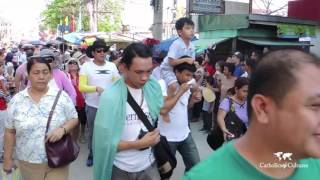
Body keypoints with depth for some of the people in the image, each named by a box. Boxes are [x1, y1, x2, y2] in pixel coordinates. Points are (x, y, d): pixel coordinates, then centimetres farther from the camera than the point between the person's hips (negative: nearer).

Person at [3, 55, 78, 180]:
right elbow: (10, 132, 4)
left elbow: (74, 119, -1)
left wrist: (63, 129, -21)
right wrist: (8, 158, 5)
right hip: (27, 162, 2)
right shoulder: (17, 100, -2)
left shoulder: (61, 96, -7)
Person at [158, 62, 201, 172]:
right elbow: (163, 110, -30)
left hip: (185, 135, 6)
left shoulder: (186, 85, 3)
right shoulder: (163, 84, -18)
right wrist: (180, 91, -25)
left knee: (195, 166, 13)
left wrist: (193, 100, -5)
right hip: (168, 137, -6)